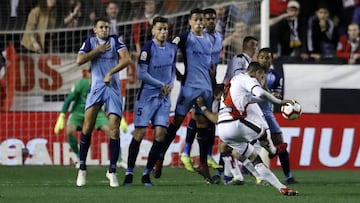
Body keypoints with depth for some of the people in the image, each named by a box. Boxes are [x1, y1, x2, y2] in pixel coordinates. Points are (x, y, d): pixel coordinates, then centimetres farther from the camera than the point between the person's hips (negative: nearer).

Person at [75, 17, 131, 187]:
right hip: (96, 87, 0)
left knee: (114, 128, -7)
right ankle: (82, 168, -6)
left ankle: (112, 171, 3)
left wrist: (110, 72, -18)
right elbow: (79, 60, -7)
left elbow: (126, 59, -10)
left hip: (113, 88, 0)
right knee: (88, 124, -15)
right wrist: (98, 50, -8)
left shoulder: (115, 41, 3)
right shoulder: (90, 42, 7)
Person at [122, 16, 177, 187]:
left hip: (164, 97, 5)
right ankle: (129, 173, 1)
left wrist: (171, 84, 2)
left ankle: (147, 173, 5)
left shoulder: (172, 48, 8)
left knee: (160, 133, -3)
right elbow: (141, 74, -14)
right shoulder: (148, 48, -11)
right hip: (147, 95, -5)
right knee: (140, 133, -8)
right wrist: (162, 85, -10)